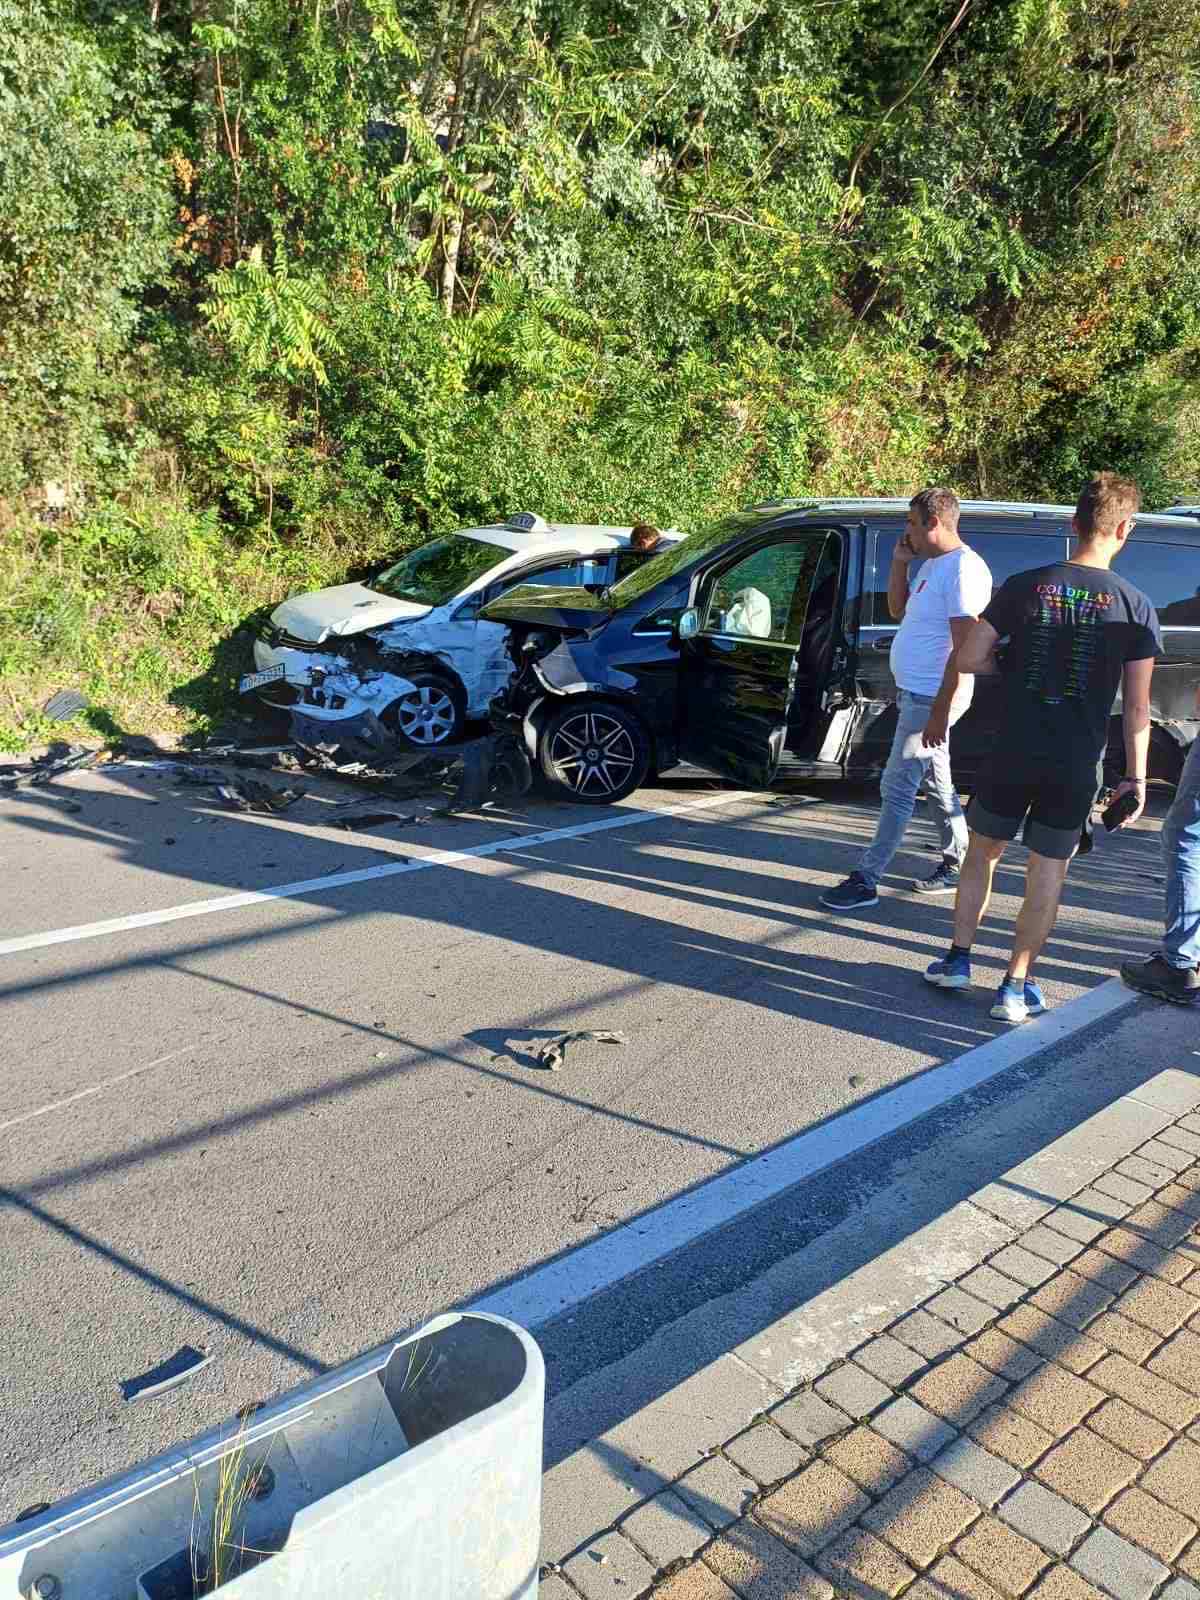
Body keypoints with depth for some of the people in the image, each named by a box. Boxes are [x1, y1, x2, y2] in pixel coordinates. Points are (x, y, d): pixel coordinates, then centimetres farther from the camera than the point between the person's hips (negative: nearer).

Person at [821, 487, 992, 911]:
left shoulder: (964, 569, -19)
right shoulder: (932, 564, 11)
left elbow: (964, 650, -22)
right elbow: (898, 610, 22)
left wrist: (940, 711, -24)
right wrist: (900, 561, 8)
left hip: (932, 699, -10)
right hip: (916, 693, 10)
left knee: (897, 787, -7)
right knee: (938, 783, 17)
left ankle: (866, 880, -2)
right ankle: (957, 866, 28)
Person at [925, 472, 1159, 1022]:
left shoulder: (1025, 586, -4)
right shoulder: (1135, 607, -4)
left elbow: (968, 658, -5)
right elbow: (1137, 707, -4)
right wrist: (1135, 777, 3)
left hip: (1012, 754, 1)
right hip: (1077, 766, 0)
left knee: (982, 851, 19)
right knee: (1048, 871, 10)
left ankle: (958, 958, 24)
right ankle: (1016, 987, 13)